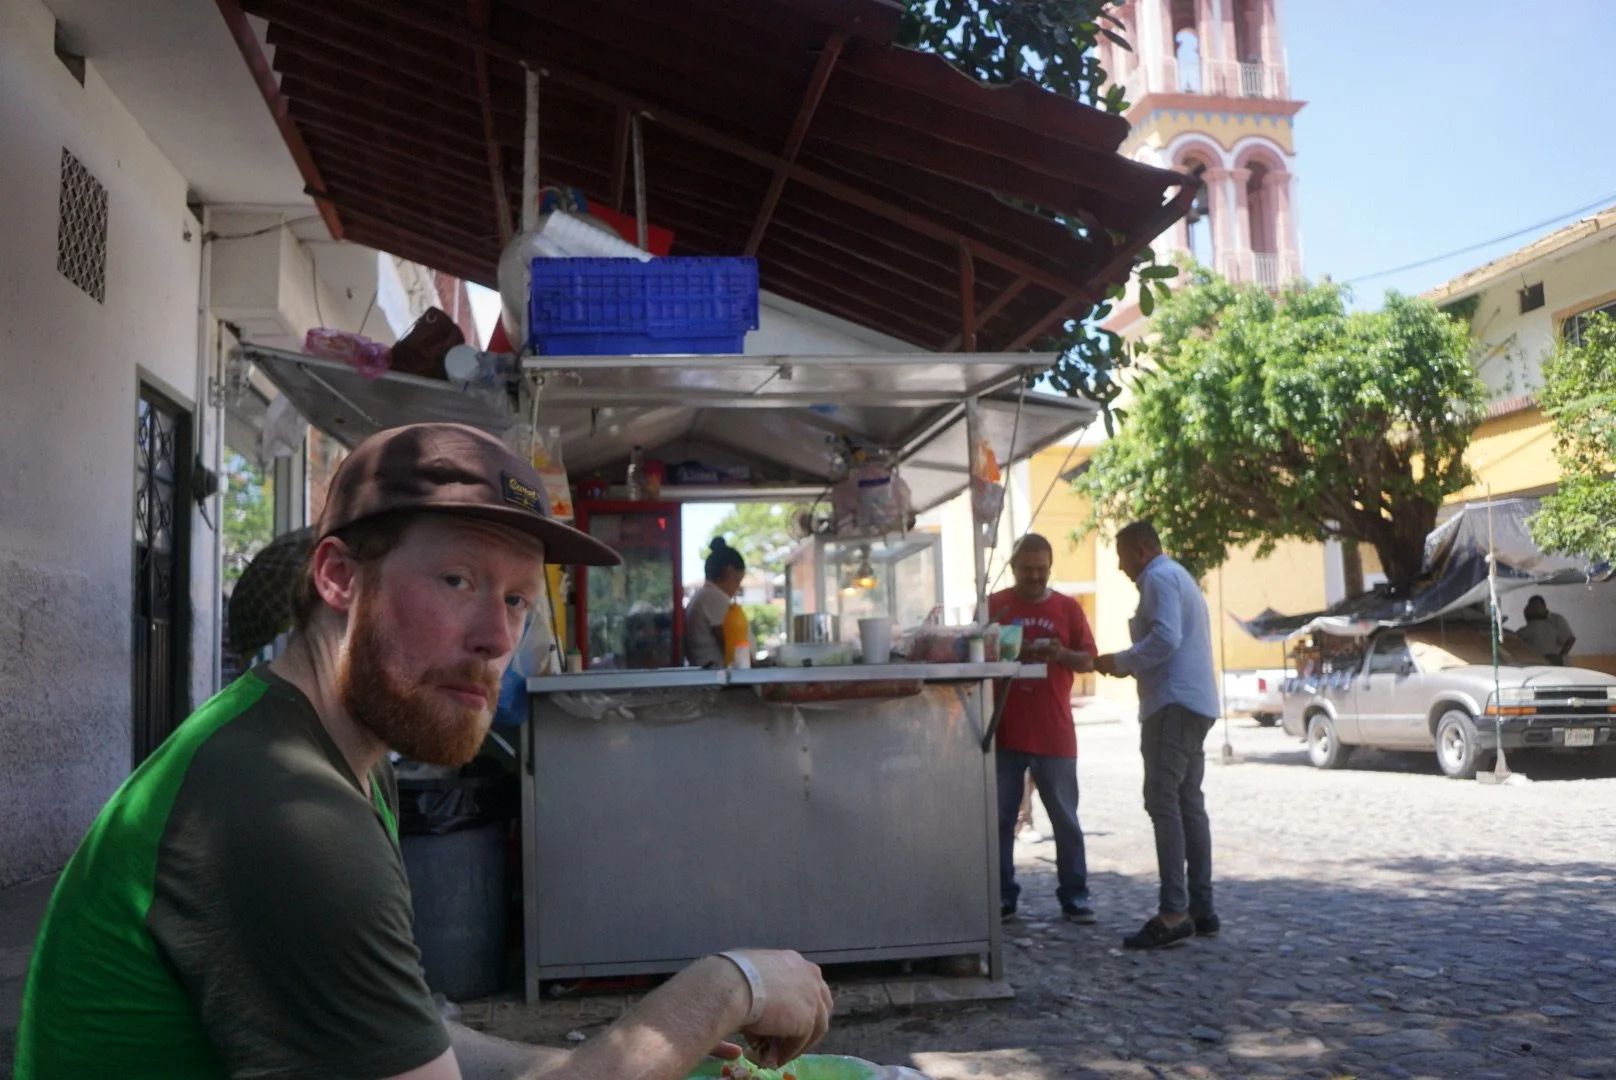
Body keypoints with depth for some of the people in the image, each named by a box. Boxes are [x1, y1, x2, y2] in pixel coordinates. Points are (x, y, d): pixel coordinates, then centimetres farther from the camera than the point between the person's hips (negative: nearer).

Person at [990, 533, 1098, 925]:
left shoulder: (1067, 608, 7)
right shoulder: (994, 606, 5)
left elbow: (1088, 661, 6)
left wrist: (1061, 654, -15)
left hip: (1054, 734, 0)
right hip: (1004, 732, 0)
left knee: (1065, 819, 5)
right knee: (1000, 818, 5)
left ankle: (1074, 896, 14)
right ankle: (1002, 896, 14)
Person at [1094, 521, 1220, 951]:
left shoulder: (1159, 577, -7)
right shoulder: (1180, 577, 25)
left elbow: (1166, 638, -21)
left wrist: (1119, 662, -10)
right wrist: (1129, 666, 19)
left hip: (1174, 703, -11)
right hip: (1196, 703, 11)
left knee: (1163, 802, -13)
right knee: (1189, 803, 12)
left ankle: (1173, 913, -17)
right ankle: (1201, 908, 14)